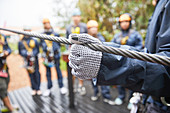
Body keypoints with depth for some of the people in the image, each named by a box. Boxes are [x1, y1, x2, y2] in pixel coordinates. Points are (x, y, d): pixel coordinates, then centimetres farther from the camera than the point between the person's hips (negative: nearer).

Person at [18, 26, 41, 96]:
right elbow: (20, 52, 5)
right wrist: (26, 54, -13)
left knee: (36, 74, 2)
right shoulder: (20, 42, 3)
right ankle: (34, 89, 17)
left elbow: (37, 50, 4)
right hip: (27, 60, 1)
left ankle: (38, 89, 12)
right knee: (31, 74, 6)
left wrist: (33, 54, -14)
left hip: (34, 59, 0)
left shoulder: (34, 41, 1)